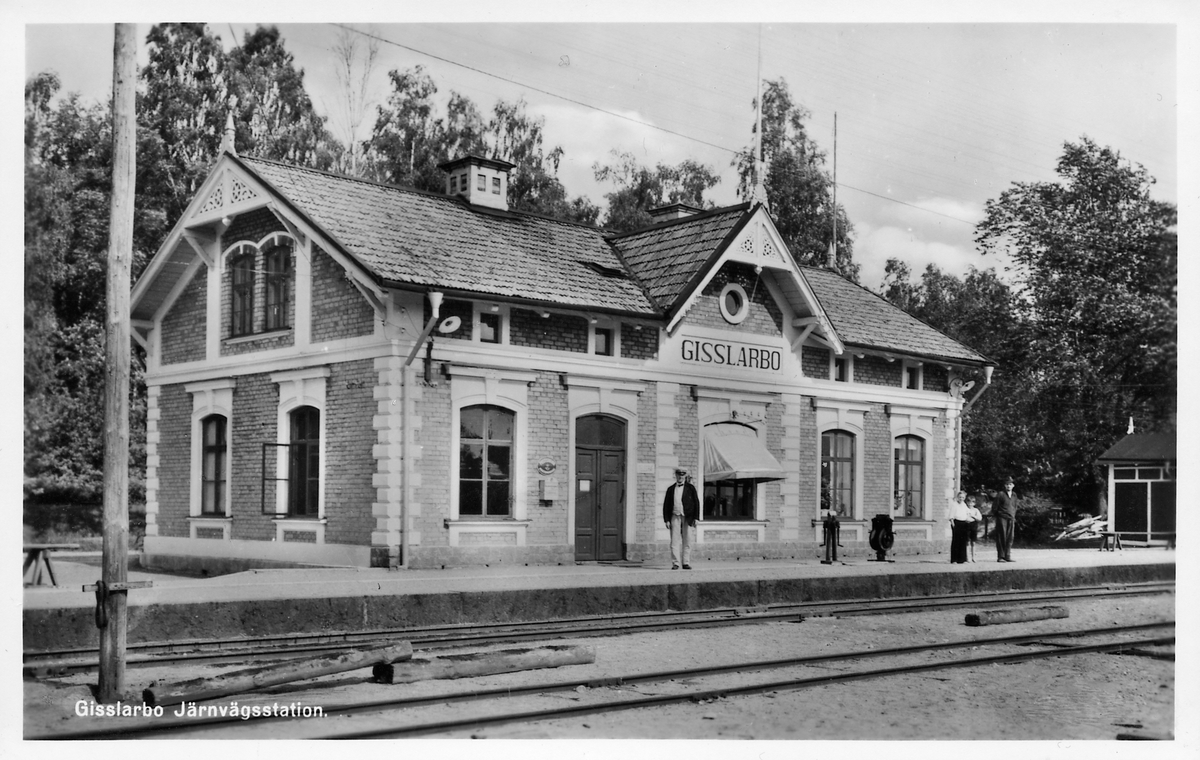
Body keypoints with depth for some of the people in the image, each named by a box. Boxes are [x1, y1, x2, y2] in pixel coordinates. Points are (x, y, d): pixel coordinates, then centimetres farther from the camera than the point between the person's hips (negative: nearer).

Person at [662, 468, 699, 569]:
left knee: (687, 541, 0)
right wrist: (666, 520, 1)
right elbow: (666, 505, 10)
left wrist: (695, 518, -5)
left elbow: (696, 503, 4)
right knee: (675, 541, -4)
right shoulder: (671, 489, 11)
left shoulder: (690, 488, 7)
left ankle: (686, 563, 5)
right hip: (675, 517, 1)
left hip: (687, 517, -1)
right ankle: (675, 563, -2)